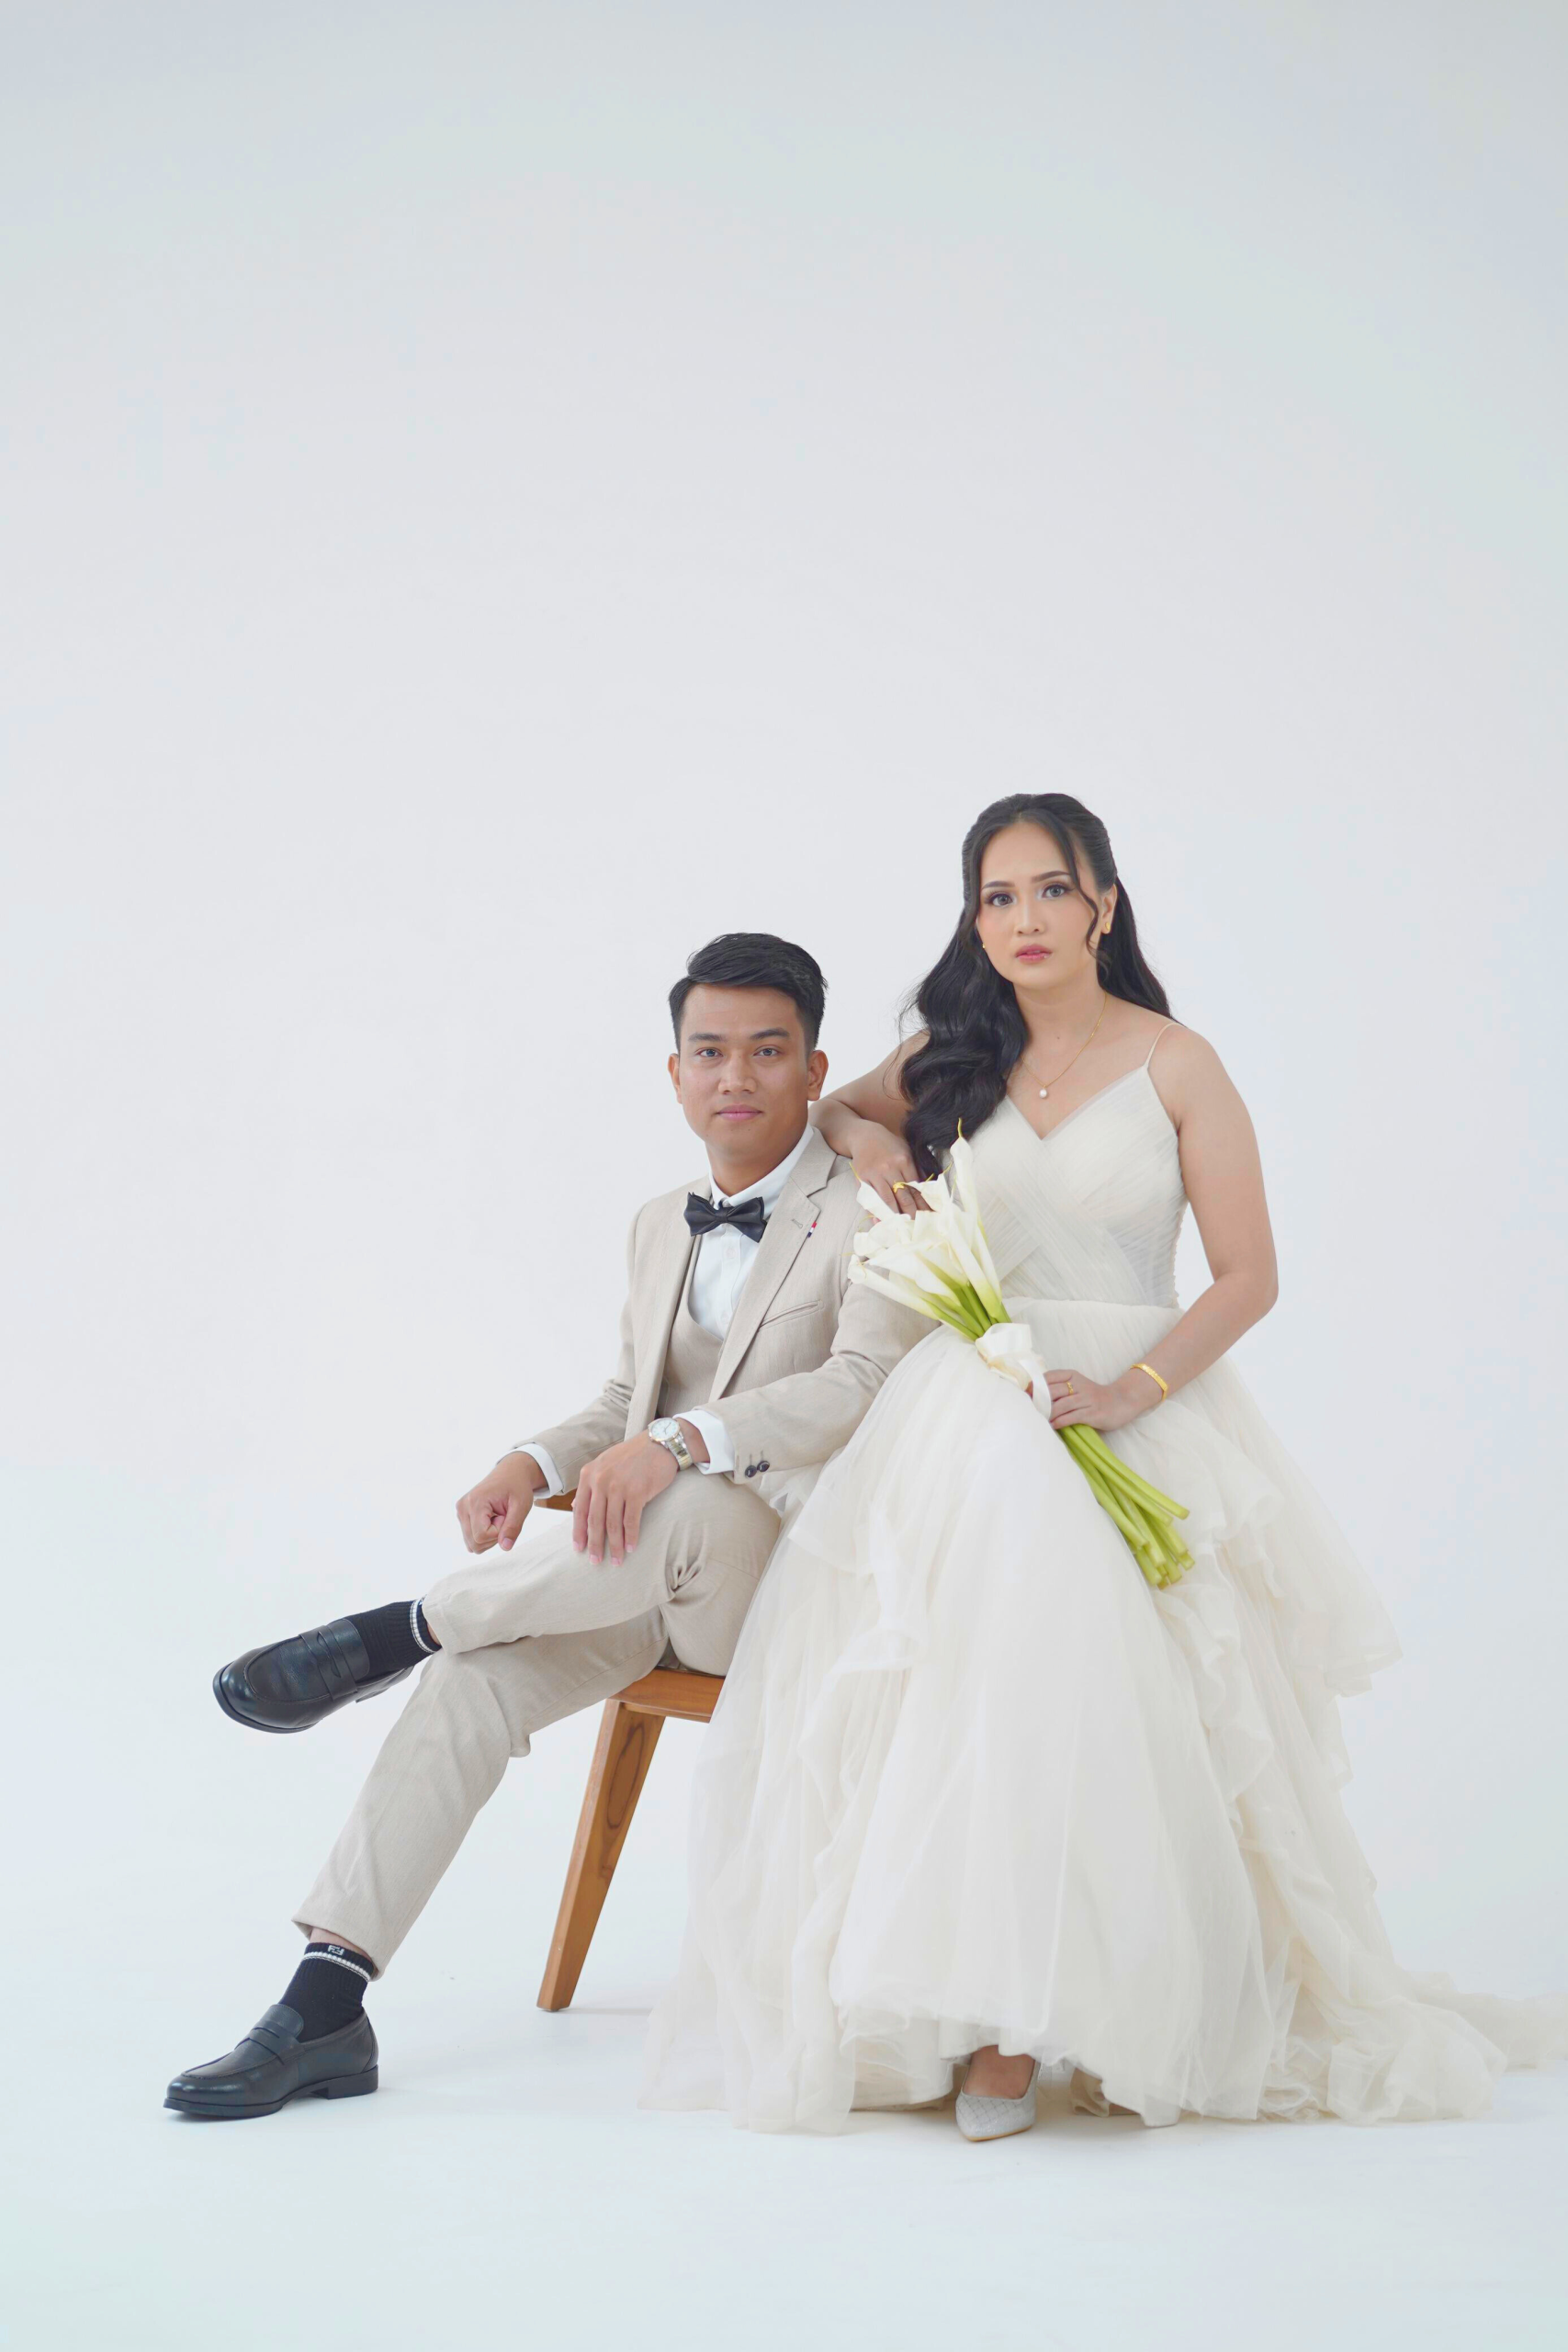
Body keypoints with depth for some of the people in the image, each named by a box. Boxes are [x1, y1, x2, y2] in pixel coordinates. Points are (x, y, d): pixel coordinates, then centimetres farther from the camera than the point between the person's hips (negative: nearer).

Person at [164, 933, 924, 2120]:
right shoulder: (661, 1226, 19)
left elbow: (869, 1384, -20)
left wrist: (681, 1442, -33)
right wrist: (535, 1463, 1)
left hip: (789, 1573, -6)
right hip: (639, 1569, 6)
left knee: (694, 1505, -40)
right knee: (477, 1678, -21)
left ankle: (399, 1629, -21)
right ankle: (326, 2000, -22)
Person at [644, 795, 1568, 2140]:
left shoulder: (1174, 1063, 3)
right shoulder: (953, 1056, 14)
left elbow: (1249, 1276, 1)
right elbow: (838, 1108, 35)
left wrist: (1138, 1387, -15)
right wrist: (862, 1137, 9)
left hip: (1136, 1406, -2)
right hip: (970, 1409, 2)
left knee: (1122, 1682, -30)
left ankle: (1134, 2010, -21)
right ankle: (998, 2022, -25)